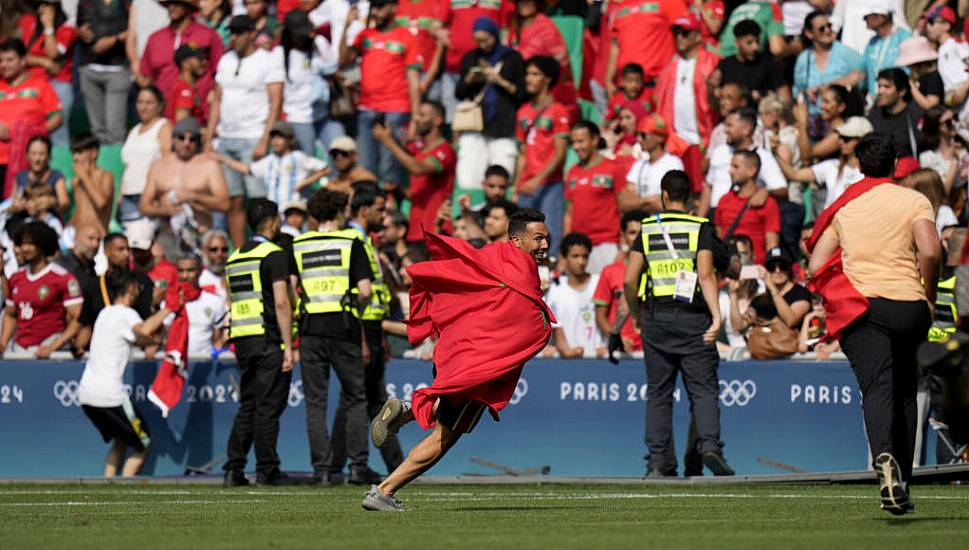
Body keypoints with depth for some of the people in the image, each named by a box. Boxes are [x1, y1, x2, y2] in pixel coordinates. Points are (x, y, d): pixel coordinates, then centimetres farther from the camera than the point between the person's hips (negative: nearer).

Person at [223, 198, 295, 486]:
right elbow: (281, 303, -15)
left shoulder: (234, 258, 15)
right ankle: (266, 470, -1)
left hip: (243, 342, 7)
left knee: (247, 407, 10)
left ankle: (234, 470, 4)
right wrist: (288, 347, -15)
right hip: (269, 341, -7)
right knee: (268, 407, -3)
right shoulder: (274, 255, -8)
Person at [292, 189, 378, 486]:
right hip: (343, 328, -2)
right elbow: (365, 290, -7)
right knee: (355, 399, 9)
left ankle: (321, 468, 1)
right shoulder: (351, 242, 1)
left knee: (315, 403, 5)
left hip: (310, 329, 2)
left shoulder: (297, 246, 8)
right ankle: (358, 465, 4)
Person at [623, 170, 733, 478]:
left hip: (656, 317, 2)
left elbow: (630, 279, 2)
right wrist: (717, 316, -17)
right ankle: (709, 446, -23)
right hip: (693, 316, -2)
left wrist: (637, 315, 16)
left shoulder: (647, 229, 7)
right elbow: (706, 275, -12)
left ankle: (659, 462, 2)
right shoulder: (700, 228, 0)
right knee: (704, 390, -1)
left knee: (658, 394, 7)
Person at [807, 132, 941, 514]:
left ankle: (884, 457, -42)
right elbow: (930, 252, -13)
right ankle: (902, 481, 12)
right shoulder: (914, 201, 4)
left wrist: (839, 300, 21)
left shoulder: (843, 206, 11)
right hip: (908, 306, 0)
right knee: (905, 393, 15)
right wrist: (928, 296, 1)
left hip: (859, 309, 0)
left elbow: (816, 267, 6)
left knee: (877, 389, -13)